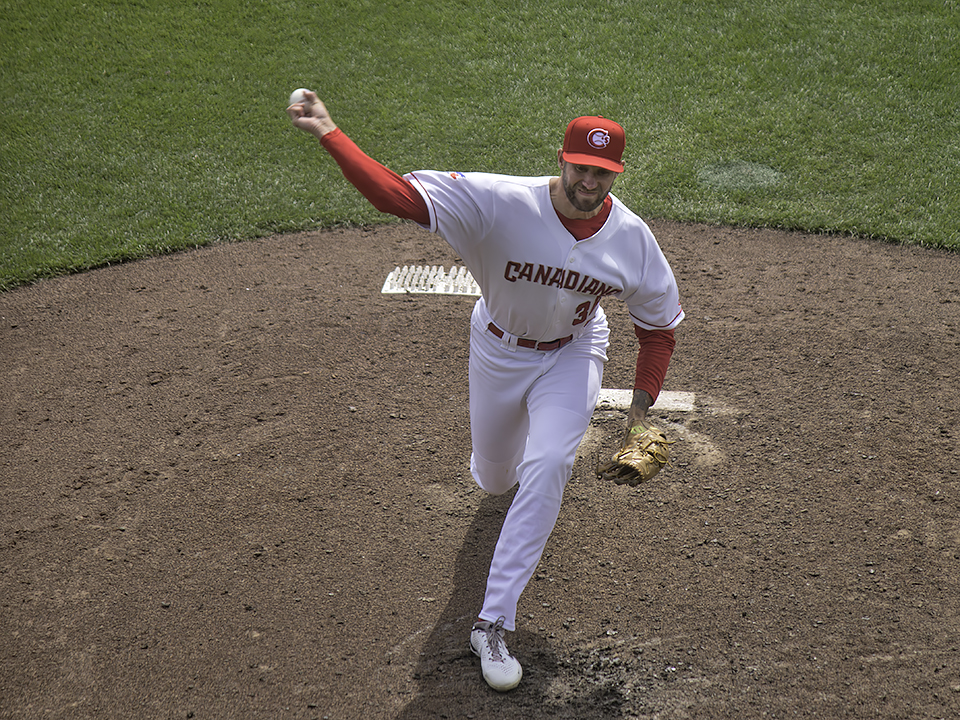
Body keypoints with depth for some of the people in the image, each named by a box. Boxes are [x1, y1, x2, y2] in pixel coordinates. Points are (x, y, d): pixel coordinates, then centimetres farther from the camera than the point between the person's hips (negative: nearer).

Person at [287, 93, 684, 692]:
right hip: (499, 349, 0)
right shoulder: (501, 202, -32)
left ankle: (493, 623, -12)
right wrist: (329, 134, -50)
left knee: (545, 471, -22)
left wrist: (644, 401, -10)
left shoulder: (632, 237, -21)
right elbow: (398, 195, -39)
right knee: (494, 480, 18)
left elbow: (660, 322, -5)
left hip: (572, 354, 0)